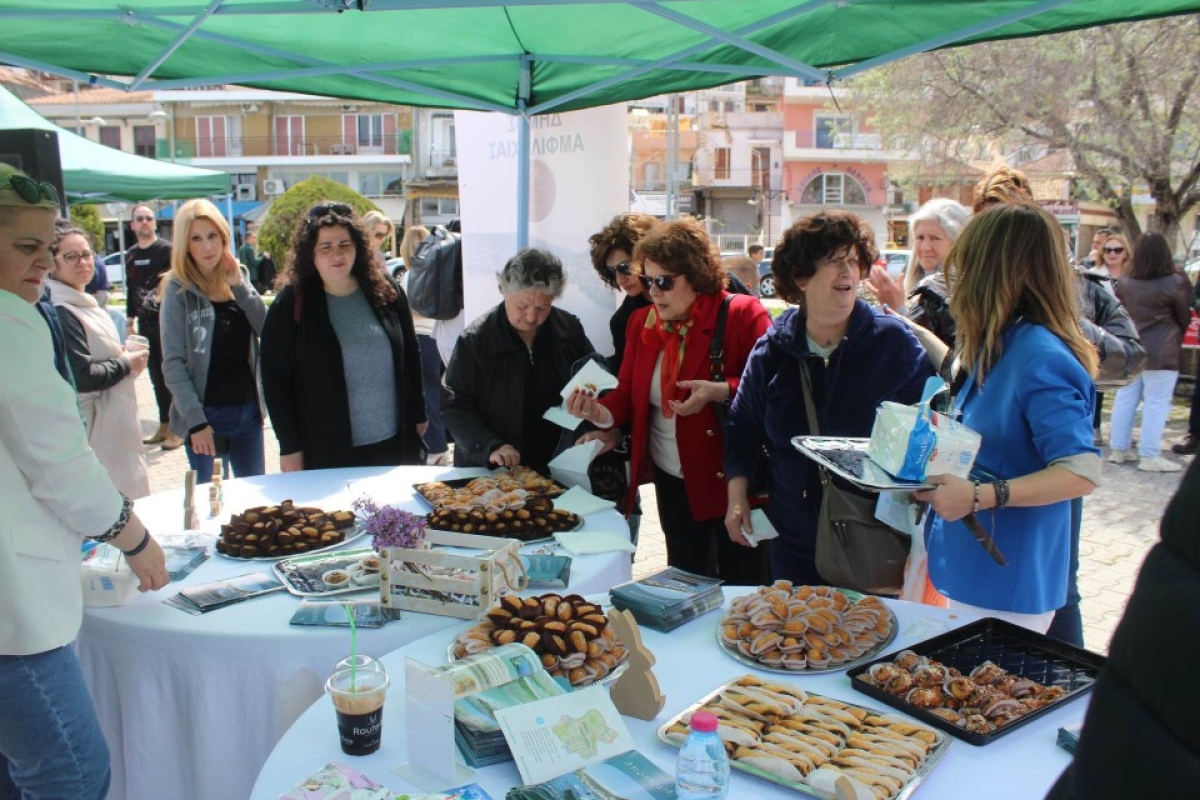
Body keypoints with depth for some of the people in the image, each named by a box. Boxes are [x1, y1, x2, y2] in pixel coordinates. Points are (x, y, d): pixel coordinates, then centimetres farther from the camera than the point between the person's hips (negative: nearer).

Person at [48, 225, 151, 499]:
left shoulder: (84, 303, 11)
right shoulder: (60, 312, -20)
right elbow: (82, 377, -24)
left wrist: (122, 355, 6)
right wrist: (126, 365, -11)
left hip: (112, 426, 10)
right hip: (96, 432, -10)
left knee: (128, 499, 17)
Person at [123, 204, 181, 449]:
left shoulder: (167, 249, -4)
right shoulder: (130, 255, 13)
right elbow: (130, 289, 18)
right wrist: (130, 321, 17)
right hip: (145, 324, 6)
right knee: (156, 376, 10)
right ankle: (164, 426, 19)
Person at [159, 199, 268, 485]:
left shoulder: (239, 277, 8)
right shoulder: (178, 289, -6)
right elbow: (173, 363, -10)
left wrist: (239, 285, -11)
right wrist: (196, 421, -16)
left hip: (248, 409, 4)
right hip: (206, 414, -4)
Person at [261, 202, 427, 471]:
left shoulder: (385, 290, 3)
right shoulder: (292, 305, -5)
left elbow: (410, 356, 10)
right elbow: (275, 379, -5)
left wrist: (418, 416, 9)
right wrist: (290, 448, -8)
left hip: (393, 442, 3)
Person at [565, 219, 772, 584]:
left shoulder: (743, 315, -12)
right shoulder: (641, 321, 5)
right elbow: (629, 391, 5)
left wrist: (720, 392, -31)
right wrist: (603, 413, -15)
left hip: (731, 477, -5)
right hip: (672, 480, 6)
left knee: (741, 581, 7)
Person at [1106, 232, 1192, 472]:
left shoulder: (1124, 282, 2)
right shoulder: (1176, 282, -11)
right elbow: (1184, 318, 1)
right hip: (1162, 353, -5)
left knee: (1125, 399, 11)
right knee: (1156, 403, 0)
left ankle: (1119, 449, 17)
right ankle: (1149, 456, 1)